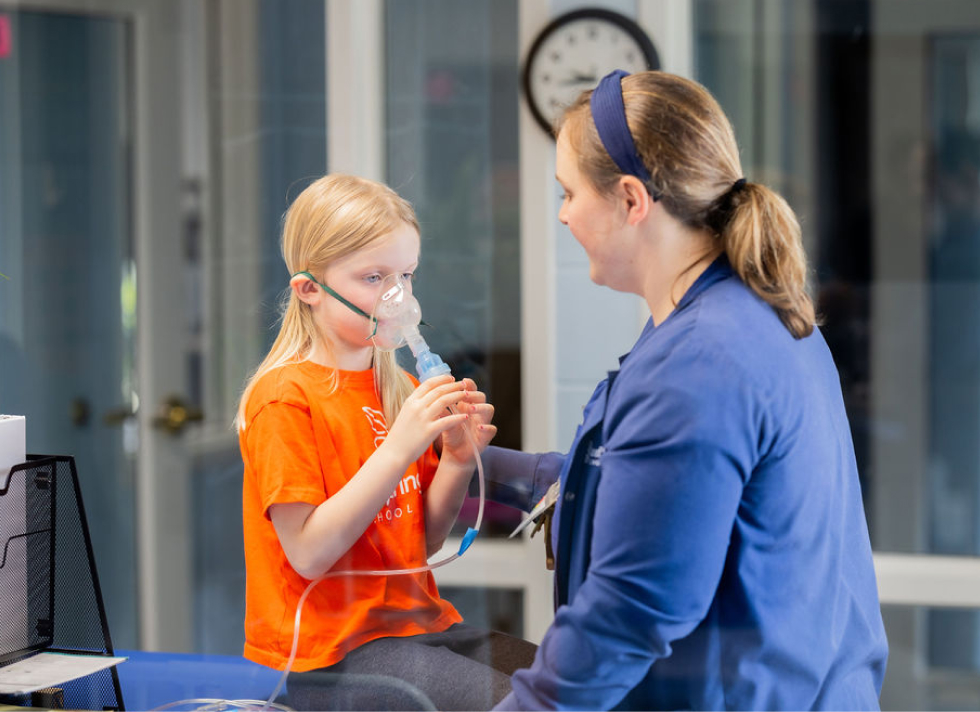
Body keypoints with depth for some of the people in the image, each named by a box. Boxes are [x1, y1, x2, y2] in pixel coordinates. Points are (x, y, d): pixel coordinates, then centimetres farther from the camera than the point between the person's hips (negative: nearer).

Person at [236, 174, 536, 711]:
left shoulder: (401, 389, 12)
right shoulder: (284, 396, -11)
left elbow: (421, 541, 12)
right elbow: (310, 553, -18)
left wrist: (457, 461, -5)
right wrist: (399, 449, -23)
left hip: (415, 622, 8)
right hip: (328, 653, -8)